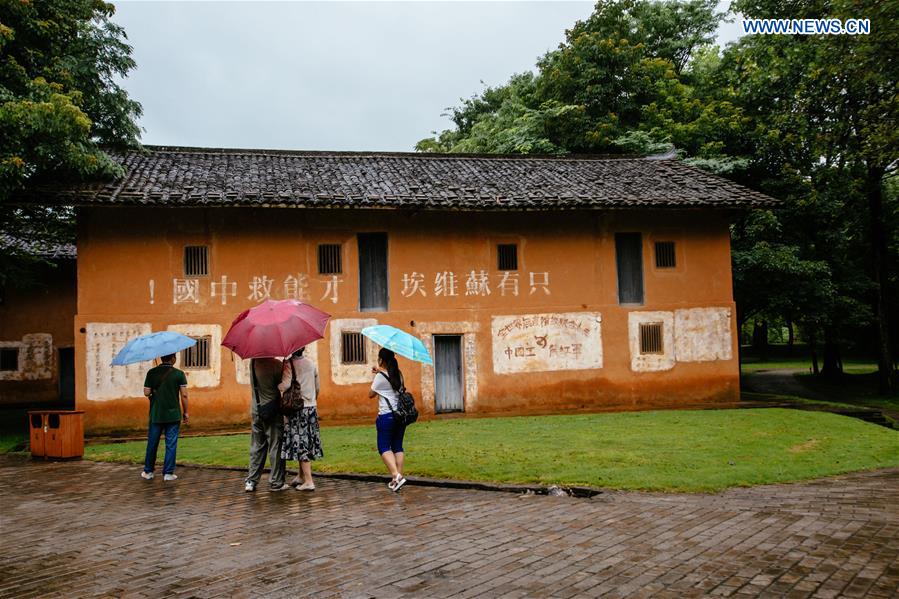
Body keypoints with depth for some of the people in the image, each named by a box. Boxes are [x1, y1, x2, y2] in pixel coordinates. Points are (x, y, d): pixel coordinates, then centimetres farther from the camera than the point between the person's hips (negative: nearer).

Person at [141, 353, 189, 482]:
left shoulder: (151, 373, -1)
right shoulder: (179, 374, -6)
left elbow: (146, 392, -2)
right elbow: (184, 395, -7)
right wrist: (185, 412, 3)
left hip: (156, 414, 2)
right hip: (173, 414, -2)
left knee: (152, 443, 13)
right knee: (171, 444, 4)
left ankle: (148, 472, 22)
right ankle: (168, 473, 5)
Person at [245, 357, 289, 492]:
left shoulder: (253, 362, 1)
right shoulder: (276, 364, -17)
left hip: (256, 411, 6)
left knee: (256, 447, 13)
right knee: (275, 447, 3)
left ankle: (251, 481, 13)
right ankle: (276, 482, 8)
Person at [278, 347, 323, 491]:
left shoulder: (288, 364, -11)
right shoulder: (311, 363, 8)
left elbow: (285, 385, -23)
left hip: (297, 409, -6)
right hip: (311, 408, 6)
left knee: (301, 445, -3)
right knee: (307, 444, 15)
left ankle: (309, 481, -4)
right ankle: (301, 476, 27)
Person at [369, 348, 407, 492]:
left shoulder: (380, 376, -11)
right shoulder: (398, 374, 8)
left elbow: (371, 394, 0)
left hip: (386, 416, -6)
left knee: (384, 447, -1)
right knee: (397, 446, 11)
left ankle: (396, 475, -18)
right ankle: (398, 477, 10)